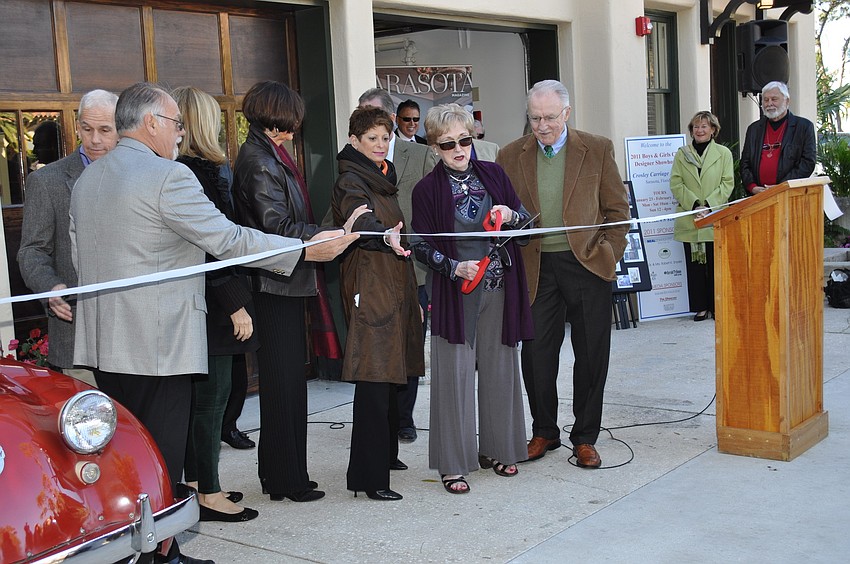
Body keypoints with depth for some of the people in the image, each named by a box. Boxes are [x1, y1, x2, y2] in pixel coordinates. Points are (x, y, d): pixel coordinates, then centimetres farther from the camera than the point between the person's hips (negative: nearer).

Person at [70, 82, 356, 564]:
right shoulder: (169, 176, -14)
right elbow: (230, 240, -15)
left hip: (104, 342, 8)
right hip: (158, 343, -8)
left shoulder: (87, 180, 13)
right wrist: (311, 250, -10)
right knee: (160, 461, 0)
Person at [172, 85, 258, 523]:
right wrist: (236, 304, -18)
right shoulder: (202, 170, -17)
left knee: (196, 394, 17)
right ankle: (208, 494, 7)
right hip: (210, 305, -9)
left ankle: (192, 482, 28)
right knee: (212, 394, -1)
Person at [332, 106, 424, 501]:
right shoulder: (351, 182, -9)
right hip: (369, 289, -9)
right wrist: (387, 236, -53)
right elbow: (362, 221, -30)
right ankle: (369, 478, -9)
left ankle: (385, 455, 27)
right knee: (374, 382, -11)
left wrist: (413, 297, 24)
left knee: (388, 378, 14)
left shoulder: (383, 180, 19)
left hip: (395, 287, 9)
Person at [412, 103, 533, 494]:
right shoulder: (427, 190, -3)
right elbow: (422, 246, -3)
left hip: (499, 288, 4)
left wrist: (511, 215, -10)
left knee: (499, 367, 10)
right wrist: (454, 267, -19)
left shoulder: (492, 175, 7)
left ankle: (495, 449, 25)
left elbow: (526, 220, 12)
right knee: (455, 372, -2)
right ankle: (453, 463, 7)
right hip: (454, 290, -3)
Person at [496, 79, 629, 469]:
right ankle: (544, 432, 23)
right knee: (535, 353, 3)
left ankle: (585, 437, 20)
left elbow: (617, 207, 6)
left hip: (587, 265, -1)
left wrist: (610, 255, -3)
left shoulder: (597, 149, 1)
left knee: (591, 355, 5)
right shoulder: (511, 156, 4)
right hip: (536, 269, 1)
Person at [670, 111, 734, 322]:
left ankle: (717, 306, 9)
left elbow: (727, 184, 0)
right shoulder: (681, 154, 9)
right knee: (695, 264, 3)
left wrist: (708, 206, -12)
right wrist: (694, 205, -10)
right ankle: (700, 307, 10)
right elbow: (676, 184, 2)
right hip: (689, 220, 1)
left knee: (716, 263, -1)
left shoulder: (724, 153, 6)